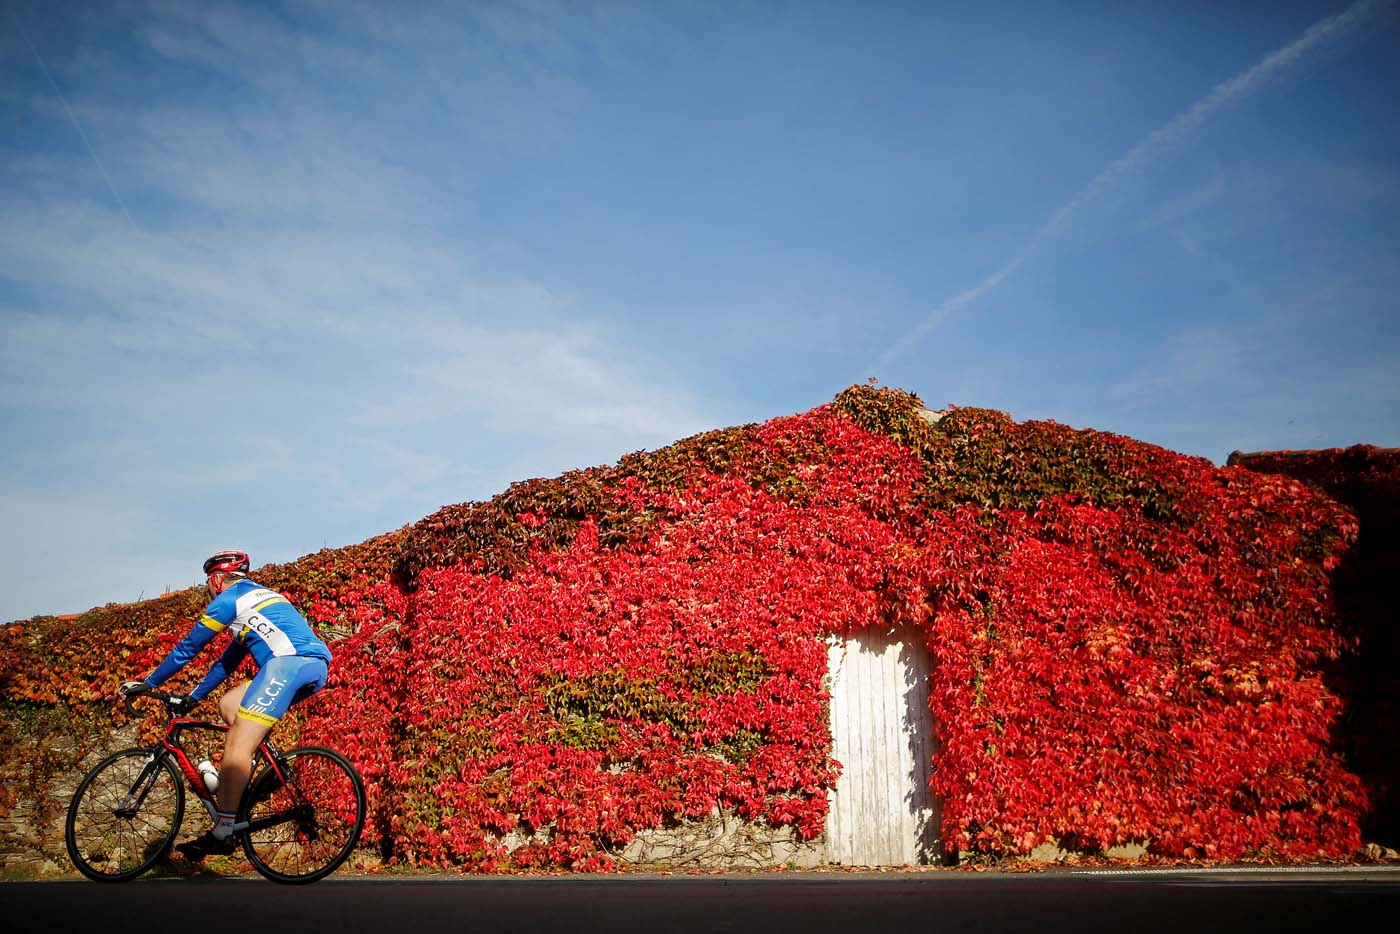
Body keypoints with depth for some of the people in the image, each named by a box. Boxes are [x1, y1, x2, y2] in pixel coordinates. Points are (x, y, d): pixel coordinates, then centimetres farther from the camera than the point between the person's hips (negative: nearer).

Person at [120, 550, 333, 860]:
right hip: (318, 666, 9)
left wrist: (147, 683, 23)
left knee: (237, 745, -10)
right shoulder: (260, 596, 35)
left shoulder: (228, 599, 10)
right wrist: (193, 697, 41)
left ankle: (222, 834, -13)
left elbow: (188, 647, 13)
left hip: (289, 661, -9)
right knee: (229, 704, 22)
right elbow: (229, 660, 38)